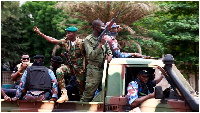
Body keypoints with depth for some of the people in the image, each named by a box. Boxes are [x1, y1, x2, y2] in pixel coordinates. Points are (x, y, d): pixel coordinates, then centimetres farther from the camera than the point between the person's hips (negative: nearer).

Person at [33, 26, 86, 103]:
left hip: (79, 68, -4)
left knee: (81, 84, 1)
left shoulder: (81, 42, -12)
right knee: (59, 71, -23)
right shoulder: (66, 41, 3)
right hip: (70, 66, 4)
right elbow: (52, 40, 6)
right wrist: (40, 33, 4)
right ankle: (64, 94, -22)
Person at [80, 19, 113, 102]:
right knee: (89, 92, -10)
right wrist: (100, 44, -17)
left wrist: (110, 55, 2)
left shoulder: (103, 38, 14)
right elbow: (91, 56, -17)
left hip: (103, 68, 7)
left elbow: (108, 49, 26)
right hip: (94, 69, -7)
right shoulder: (88, 40, -8)